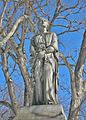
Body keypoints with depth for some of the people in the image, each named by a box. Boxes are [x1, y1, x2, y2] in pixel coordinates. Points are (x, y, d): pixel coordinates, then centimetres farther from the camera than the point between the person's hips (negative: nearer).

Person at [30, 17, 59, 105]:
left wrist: (44, 52, -14)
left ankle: (50, 101, -29)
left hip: (49, 60, -2)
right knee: (38, 80, -14)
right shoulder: (34, 38, 26)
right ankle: (38, 103, -20)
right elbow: (32, 50, 10)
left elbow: (54, 46, 1)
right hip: (38, 61, 2)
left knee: (49, 79, -20)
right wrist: (37, 54, -13)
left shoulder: (52, 35, 20)